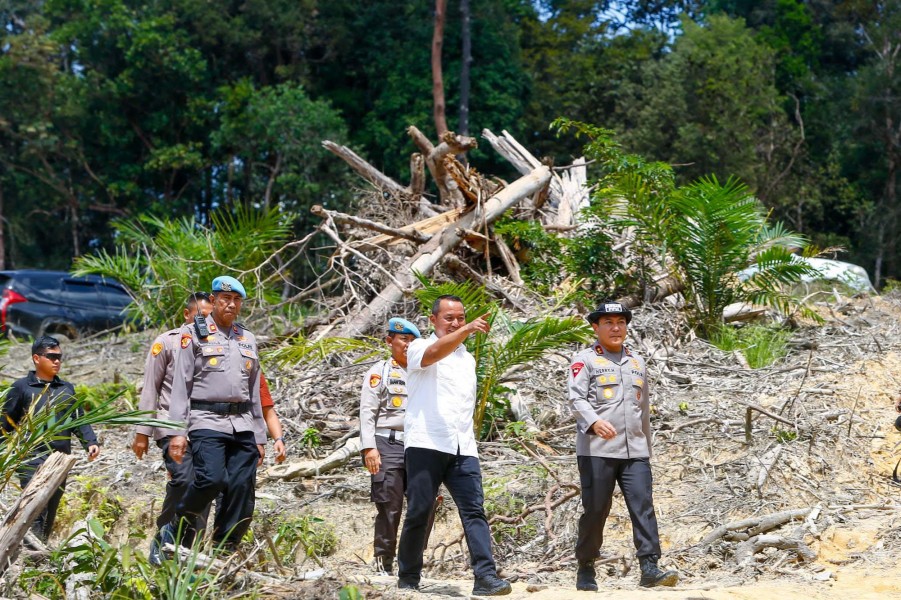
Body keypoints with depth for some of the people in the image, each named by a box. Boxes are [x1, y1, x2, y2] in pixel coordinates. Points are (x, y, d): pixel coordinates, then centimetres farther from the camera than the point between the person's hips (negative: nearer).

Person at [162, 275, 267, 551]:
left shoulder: (248, 339, 19)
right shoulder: (194, 334, 4)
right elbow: (180, 386, 0)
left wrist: (259, 437, 17)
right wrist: (177, 432, -8)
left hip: (243, 425, 5)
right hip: (207, 421, -5)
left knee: (242, 488, -5)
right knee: (211, 478, -23)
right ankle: (177, 532, 0)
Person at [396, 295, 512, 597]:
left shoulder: (468, 358, 23)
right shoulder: (419, 348, 4)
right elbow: (435, 352, -22)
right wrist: (467, 330, -36)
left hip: (463, 448, 5)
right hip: (426, 445, -5)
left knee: (474, 511, -9)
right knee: (419, 513, -1)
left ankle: (485, 577, -17)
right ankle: (408, 579, 12)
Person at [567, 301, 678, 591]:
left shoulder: (637, 362, 21)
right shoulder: (585, 360, 3)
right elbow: (576, 398, -12)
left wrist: (647, 447, 24)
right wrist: (595, 422, -31)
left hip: (634, 451, 4)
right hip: (597, 450, -4)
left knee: (643, 507, -8)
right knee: (595, 511, 0)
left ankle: (649, 569, -14)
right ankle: (585, 570, 14)